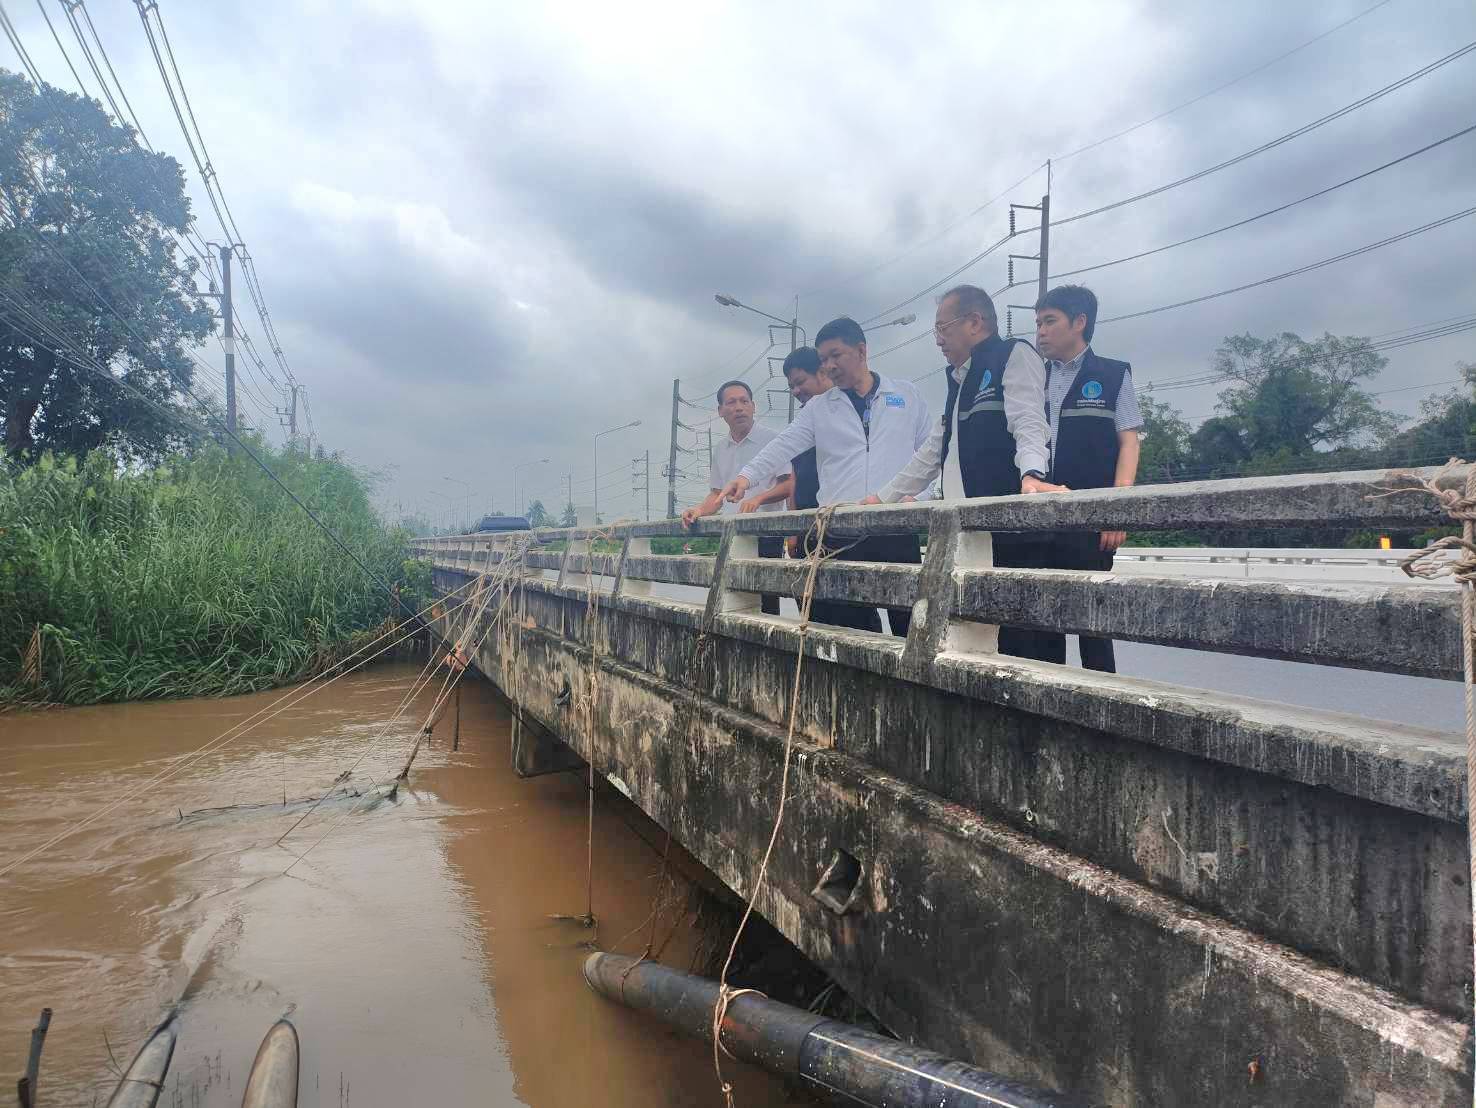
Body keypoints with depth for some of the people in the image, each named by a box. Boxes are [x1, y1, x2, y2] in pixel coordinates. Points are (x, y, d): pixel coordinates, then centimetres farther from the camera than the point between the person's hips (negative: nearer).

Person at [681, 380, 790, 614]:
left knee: (765, 607, -8)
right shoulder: (720, 448, 17)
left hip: (765, 536, -5)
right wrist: (699, 511, 3)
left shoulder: (771, 440, -2)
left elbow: (789, 484, -8)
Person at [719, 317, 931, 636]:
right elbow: (782, 447, 3)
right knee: (851, 627, 0)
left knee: (907, 628, 0)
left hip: (897, 530, -1)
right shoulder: (818, 408, 14)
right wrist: (747, 477, -12)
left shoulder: (907, 395, 13)